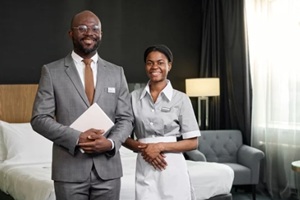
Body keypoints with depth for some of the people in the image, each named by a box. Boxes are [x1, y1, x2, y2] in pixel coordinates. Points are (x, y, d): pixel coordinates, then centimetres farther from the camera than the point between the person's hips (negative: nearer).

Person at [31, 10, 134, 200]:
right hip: (69, 169, -2)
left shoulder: (116, 72, 8)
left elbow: (126, 118, 6)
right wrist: (77, 138, -17)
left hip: (108, 168, 2)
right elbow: (39, 119, -4)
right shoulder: (52, 71, 1)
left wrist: (111, 142, -13)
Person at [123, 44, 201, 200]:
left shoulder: (181, 99, -2)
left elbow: (192, 142, -2)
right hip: (144, 168, 1)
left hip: (173, 168, -1)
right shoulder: (134, 97, 4)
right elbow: (125, 136, 8)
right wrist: (142, 147, -11)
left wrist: (161, 146, -14)